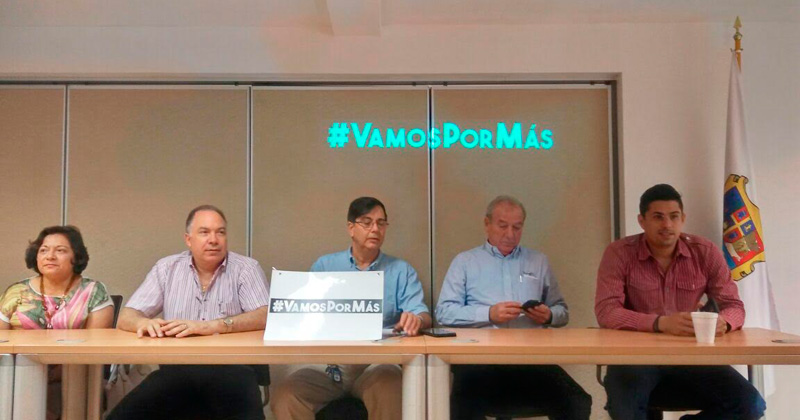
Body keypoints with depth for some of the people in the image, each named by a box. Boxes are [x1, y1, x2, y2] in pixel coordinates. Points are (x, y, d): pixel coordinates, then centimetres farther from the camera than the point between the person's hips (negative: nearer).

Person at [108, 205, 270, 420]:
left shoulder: (246, 268, 3)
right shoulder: (166, 268, 11)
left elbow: (266, 316, -11)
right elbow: (126, 318, 8)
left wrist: (213, 326, -26)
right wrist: (144, 323, -18)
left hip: (231, 367, -2)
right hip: (176, 368, 3)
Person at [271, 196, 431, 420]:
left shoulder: (402, 271, 13)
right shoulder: (324, 266, 15)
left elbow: (422, 313, 1)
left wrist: (416, 319, -25)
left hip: (376, 362, -1)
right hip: (328, 362, 2)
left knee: (389, 392, -36)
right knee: (285, 396, -25)